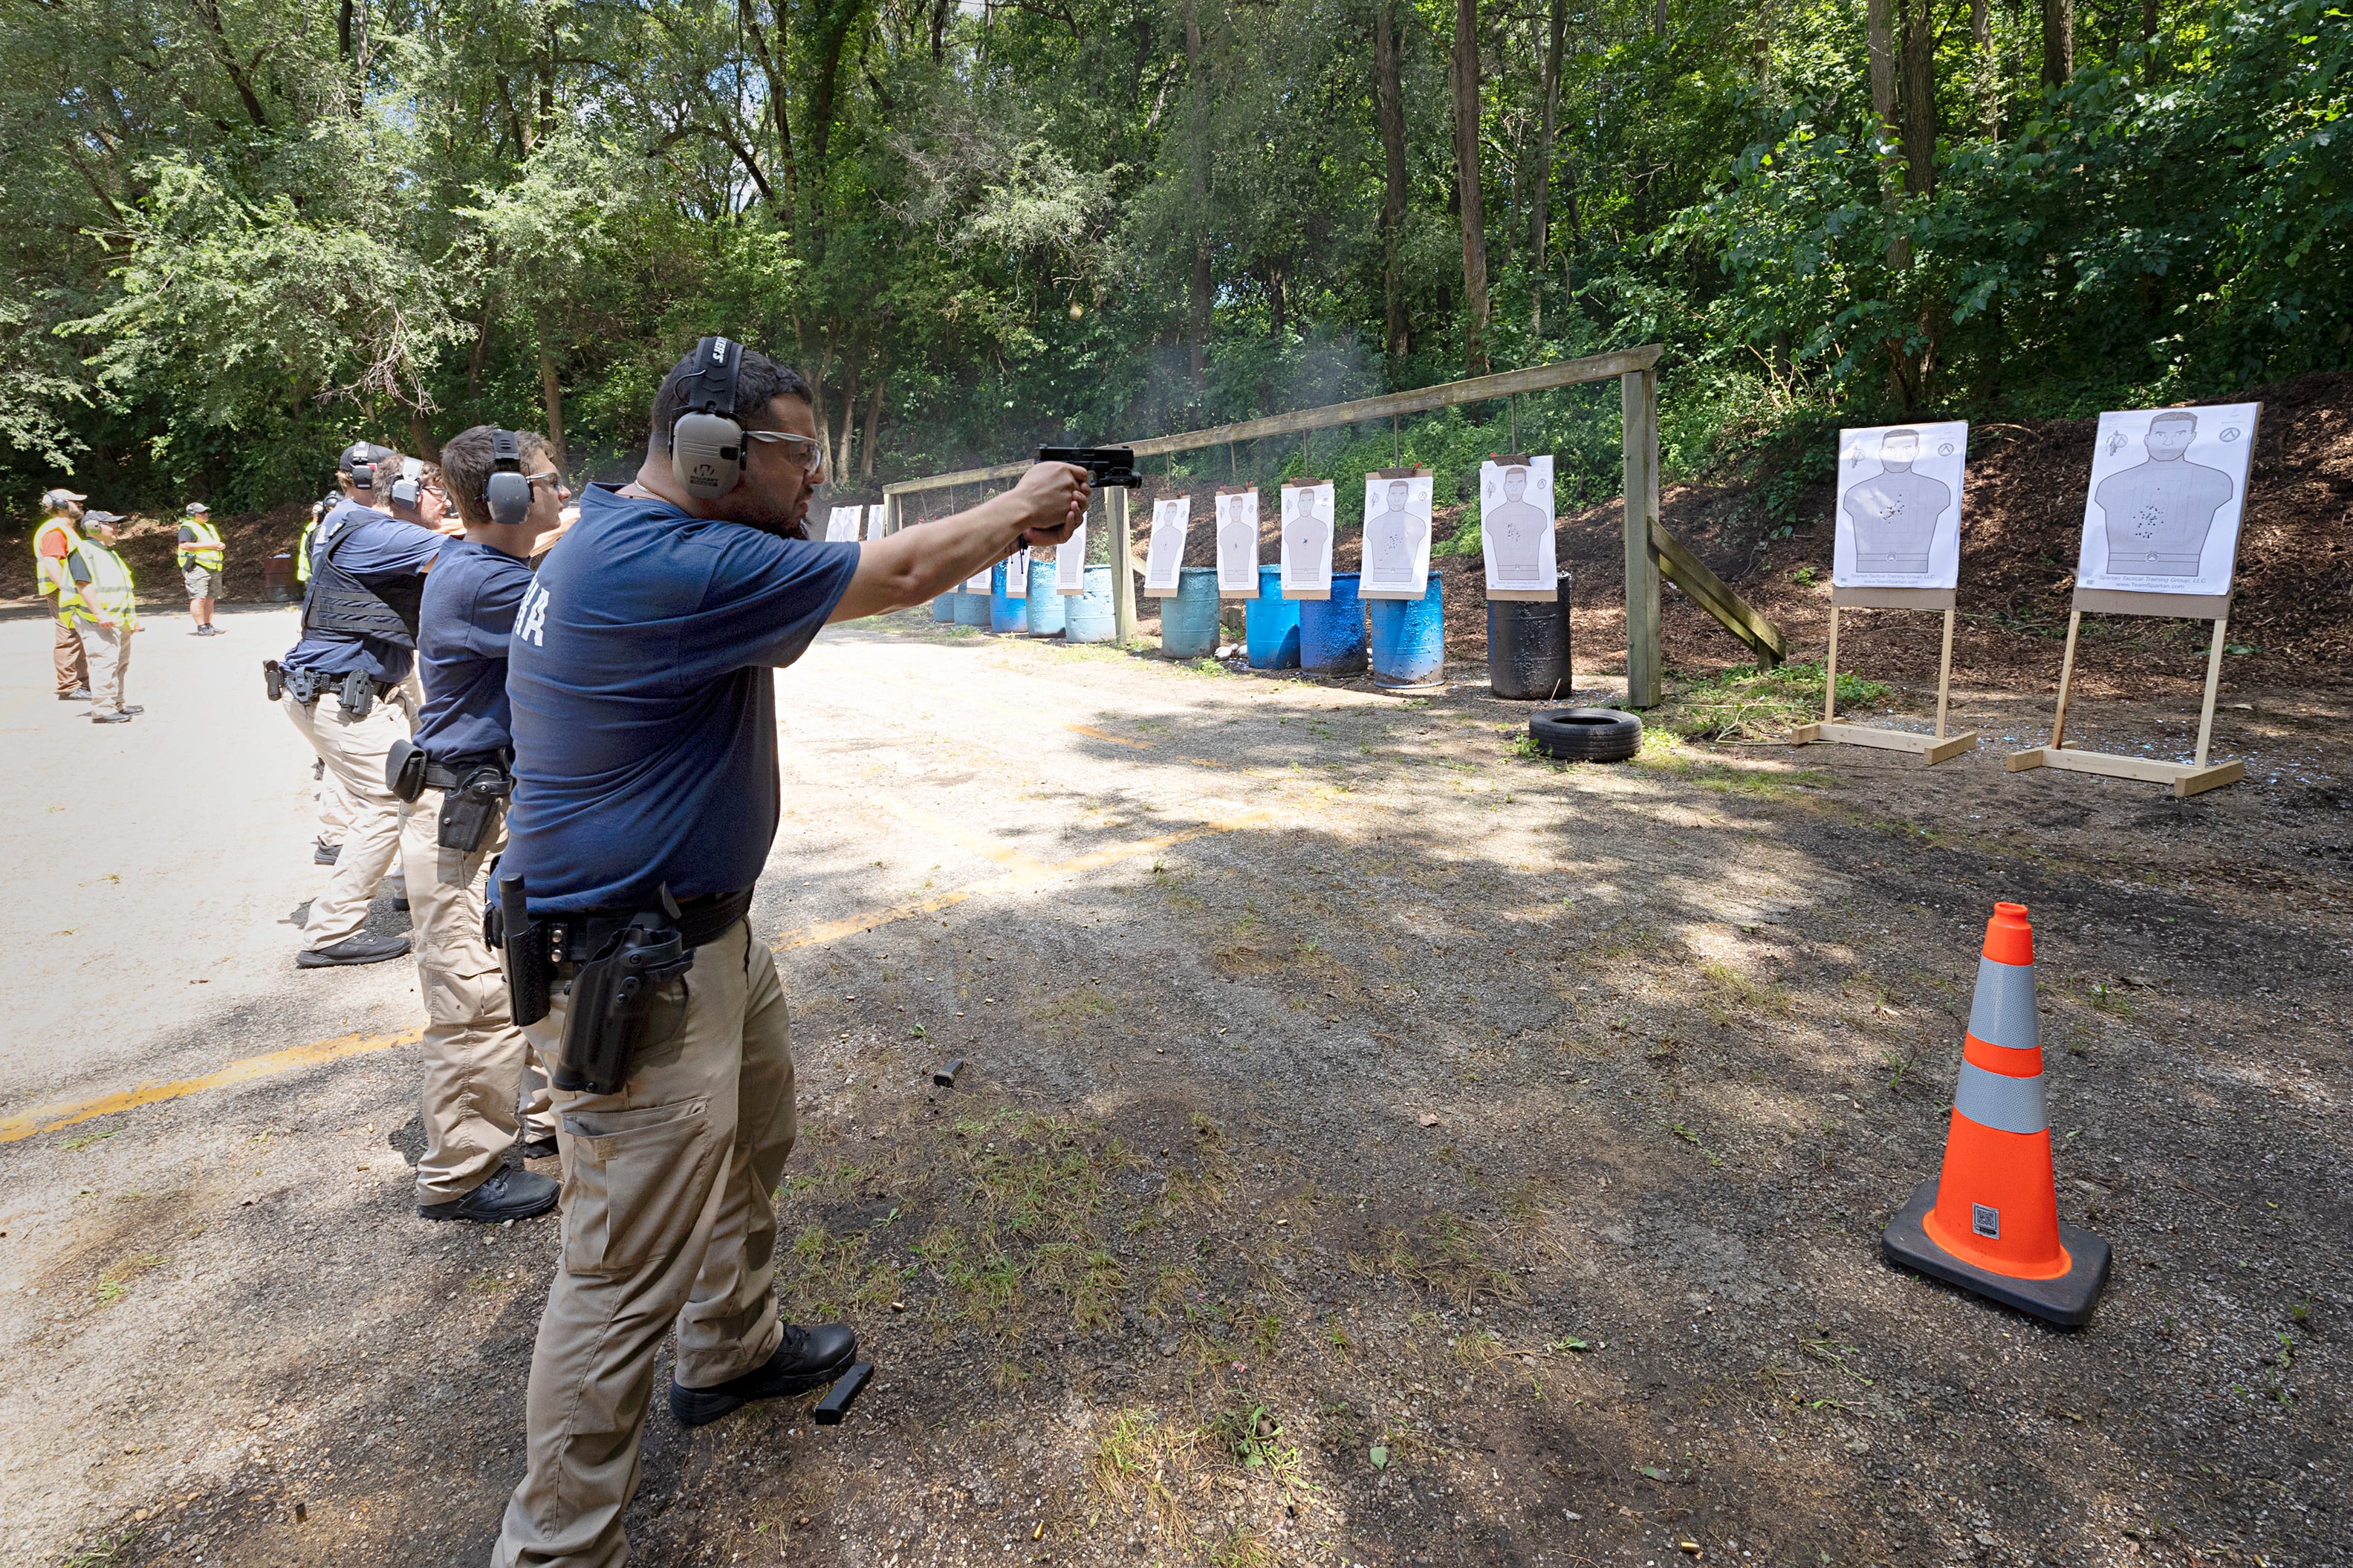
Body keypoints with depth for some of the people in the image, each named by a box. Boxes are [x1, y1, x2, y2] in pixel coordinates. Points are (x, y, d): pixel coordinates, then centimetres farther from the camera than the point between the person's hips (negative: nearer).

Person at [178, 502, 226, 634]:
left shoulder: (209, 527, 22)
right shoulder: (187, 527, -6)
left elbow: (215, 542, 33)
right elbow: (185, 545, -18)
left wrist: (219, 545, 9)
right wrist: (208, 545, -20)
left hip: (213, 568, 9)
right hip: (197, 568, -9)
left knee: (210, 599, 11)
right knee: (199, 598, -11)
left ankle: (209, 625, 16)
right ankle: (201, 628, -13)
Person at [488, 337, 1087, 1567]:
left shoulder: (626, 538, 7)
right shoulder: (676, 567, -25)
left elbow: (855, 580, 11)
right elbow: (896, 576, -18)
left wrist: (1010, 530, 6)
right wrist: (1017, 507, 0)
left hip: (710, 934, 11)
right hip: (633, 978, -11)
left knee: (750, 1146, 27)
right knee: (631, 1272, 2)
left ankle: (734, 1350, 50)